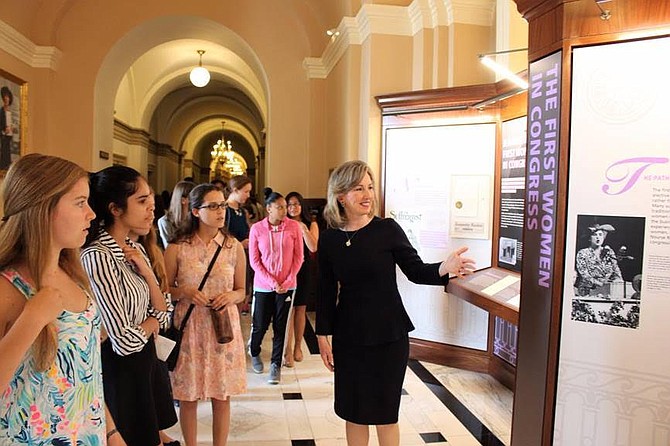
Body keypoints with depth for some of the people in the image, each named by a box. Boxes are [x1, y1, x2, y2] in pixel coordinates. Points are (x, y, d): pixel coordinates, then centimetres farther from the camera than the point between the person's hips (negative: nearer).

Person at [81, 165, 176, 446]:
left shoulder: (135, 249, 3)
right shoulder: (97, 256, -23)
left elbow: (163, 313, 2)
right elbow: (125, 341, -25)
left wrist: (146, 271, -13)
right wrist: (152, 322, -5)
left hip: (145, 360, 8)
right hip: (118, 370, -8)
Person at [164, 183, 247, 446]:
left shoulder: (234, 247, 1)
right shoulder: (177, 248, -4)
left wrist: (231, 296, -12)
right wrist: (185, 292, -15)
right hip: (189, 328, -1)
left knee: (222, 397, 10)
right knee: (188, 397, 10)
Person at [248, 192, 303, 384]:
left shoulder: (293, 226, -5)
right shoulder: (257, 229, -6)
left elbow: (298, 257, -1)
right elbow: (254, 260, -4)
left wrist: (287, 282, -7)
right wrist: (272, 282, -11)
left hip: (287, 285, 0)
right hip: (263, 285, 0)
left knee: (280, 327, 5)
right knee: (260, 325, 10)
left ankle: (276, 365, 21)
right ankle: (254, 352, 40)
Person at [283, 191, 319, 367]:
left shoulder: (311, 224, 3)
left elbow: (313, 248, -11)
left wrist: (303, 229, -16)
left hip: (303, 271, 1)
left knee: (300, 309, 10)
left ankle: (297, 346, 24)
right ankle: (288, 350, 1)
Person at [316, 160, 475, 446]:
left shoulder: (387, 229, -10)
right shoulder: (329, 239, -3)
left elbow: (415, 271, -5)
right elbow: (327, 292, 4)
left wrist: (444, 269, -25)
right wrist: (323, 335, 4)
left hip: (389, 336, -2)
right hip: (348, 337, 2)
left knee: (385, 414, 12)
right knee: (353, 412, 15)